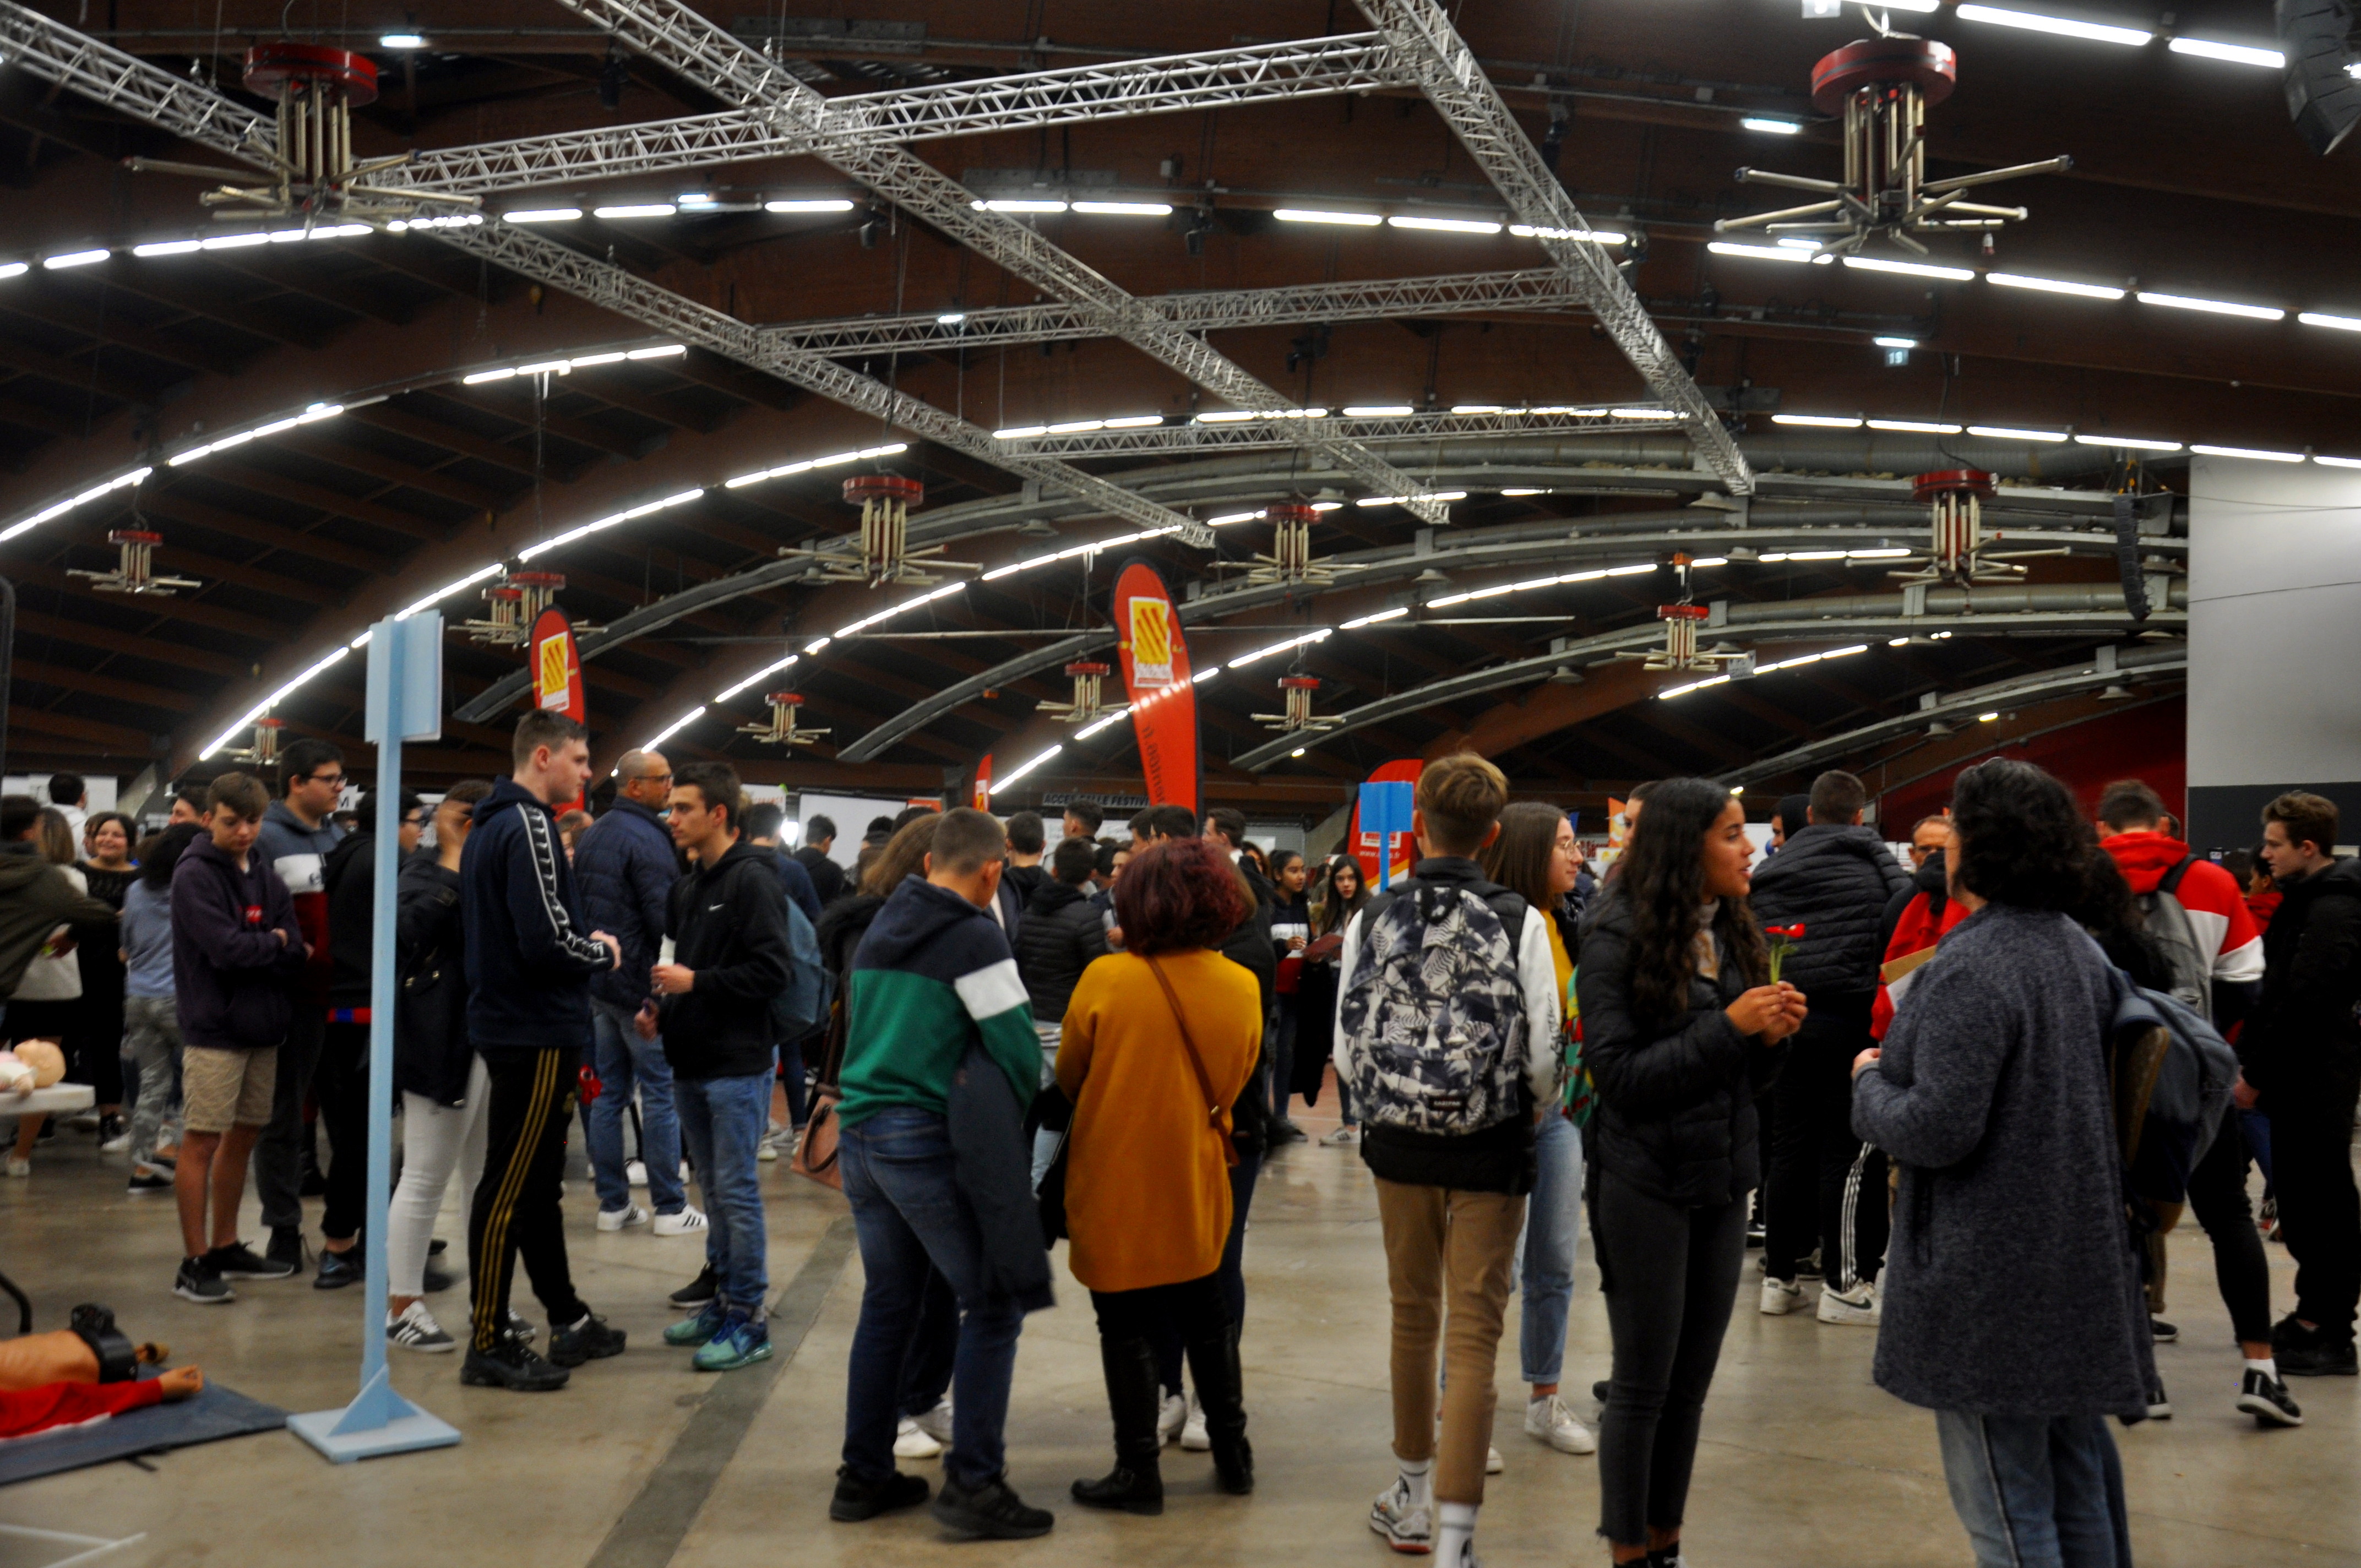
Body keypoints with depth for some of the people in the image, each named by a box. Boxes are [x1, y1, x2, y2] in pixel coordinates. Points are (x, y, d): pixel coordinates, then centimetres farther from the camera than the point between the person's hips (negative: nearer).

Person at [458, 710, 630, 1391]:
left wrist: (585, 943, 10)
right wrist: (602, 953, -6)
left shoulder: (491, 825, 15)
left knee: (539, 1181, 16)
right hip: (536, 1031, -11)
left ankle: (568, 1321, 27)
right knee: (509, 1190, -4)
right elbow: (547, 941, -24)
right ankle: (489, 1346, 3)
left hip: (508, 1023, 11)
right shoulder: (529, 826, -17)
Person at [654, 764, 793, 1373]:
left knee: (737, 1190, -5)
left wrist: (696, 983, -18)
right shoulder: (687, 888, 16)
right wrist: (661, 1011, 6)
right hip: (692, 1062, 9)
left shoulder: (753, 881, -11)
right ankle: (723, 1301, 23)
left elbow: (772, 971, -19)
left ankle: (749, 1318, 1)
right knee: (713, 1187, 14)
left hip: (738, 1066, -9)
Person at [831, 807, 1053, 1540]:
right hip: (927, 1139, -8)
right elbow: (1016, 1045, -11)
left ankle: (864, 1476, 19)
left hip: (859, 1131, 8)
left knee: (887, 1304, 15)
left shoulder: (880, 928, 15)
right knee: (993, 1306, -1)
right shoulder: (974, 936, -10)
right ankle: (973, 1483, -4)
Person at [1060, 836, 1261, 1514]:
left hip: (1115, 1183, -4)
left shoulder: (1106, 980, -17)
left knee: (1126, 1325, 7)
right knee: (1205, 1312, 21)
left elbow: (1069, 1077, -3)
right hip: (1195, 1179, 4)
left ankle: (1139, 1470, 13)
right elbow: (1235, 1080, 7)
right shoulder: (1242, 988, -7)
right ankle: (1232, 1451, 30)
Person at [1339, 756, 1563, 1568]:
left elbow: (1348, 1050, -2)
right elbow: (1544, 1052, -11)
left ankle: (1417, 1497, 33)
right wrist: (1527, 1111, 10)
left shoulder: (1372, 920, -4)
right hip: (1491, 1146, -3)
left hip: (1400, 1144, 3)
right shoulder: (1519, 922, -11)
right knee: (1475, 1333, 1)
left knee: (1413, 1315, 19)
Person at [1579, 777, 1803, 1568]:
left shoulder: (1733, 933, 6)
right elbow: (1618, 1074, -17)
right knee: (1643, 1385, 4)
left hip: (1723, 1183, 6)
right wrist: (1730, 1026, -21)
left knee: (1692, 1383, 12)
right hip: (1648, 1186, -6)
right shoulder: (1621, 939, -12)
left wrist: (1774, 1035, -9)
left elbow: (1744, 1081, 12)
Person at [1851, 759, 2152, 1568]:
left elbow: (1939, 1129, -24)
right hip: (2081, 1256, 9)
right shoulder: (2081, 952, 8)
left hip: (1995, 1273, -9)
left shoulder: (1972, 969, -20)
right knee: (2077, 1473, 19)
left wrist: (1870, 1082, -5)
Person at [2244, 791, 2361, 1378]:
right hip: (2298, 1078, 10)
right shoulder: (2304, 899, 15)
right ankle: (2312, 1317, 24)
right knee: (2299, 1197, 15)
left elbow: (2305, 1002, -22)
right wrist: (2251, 1060, 12)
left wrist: (2257, 1074, -17)